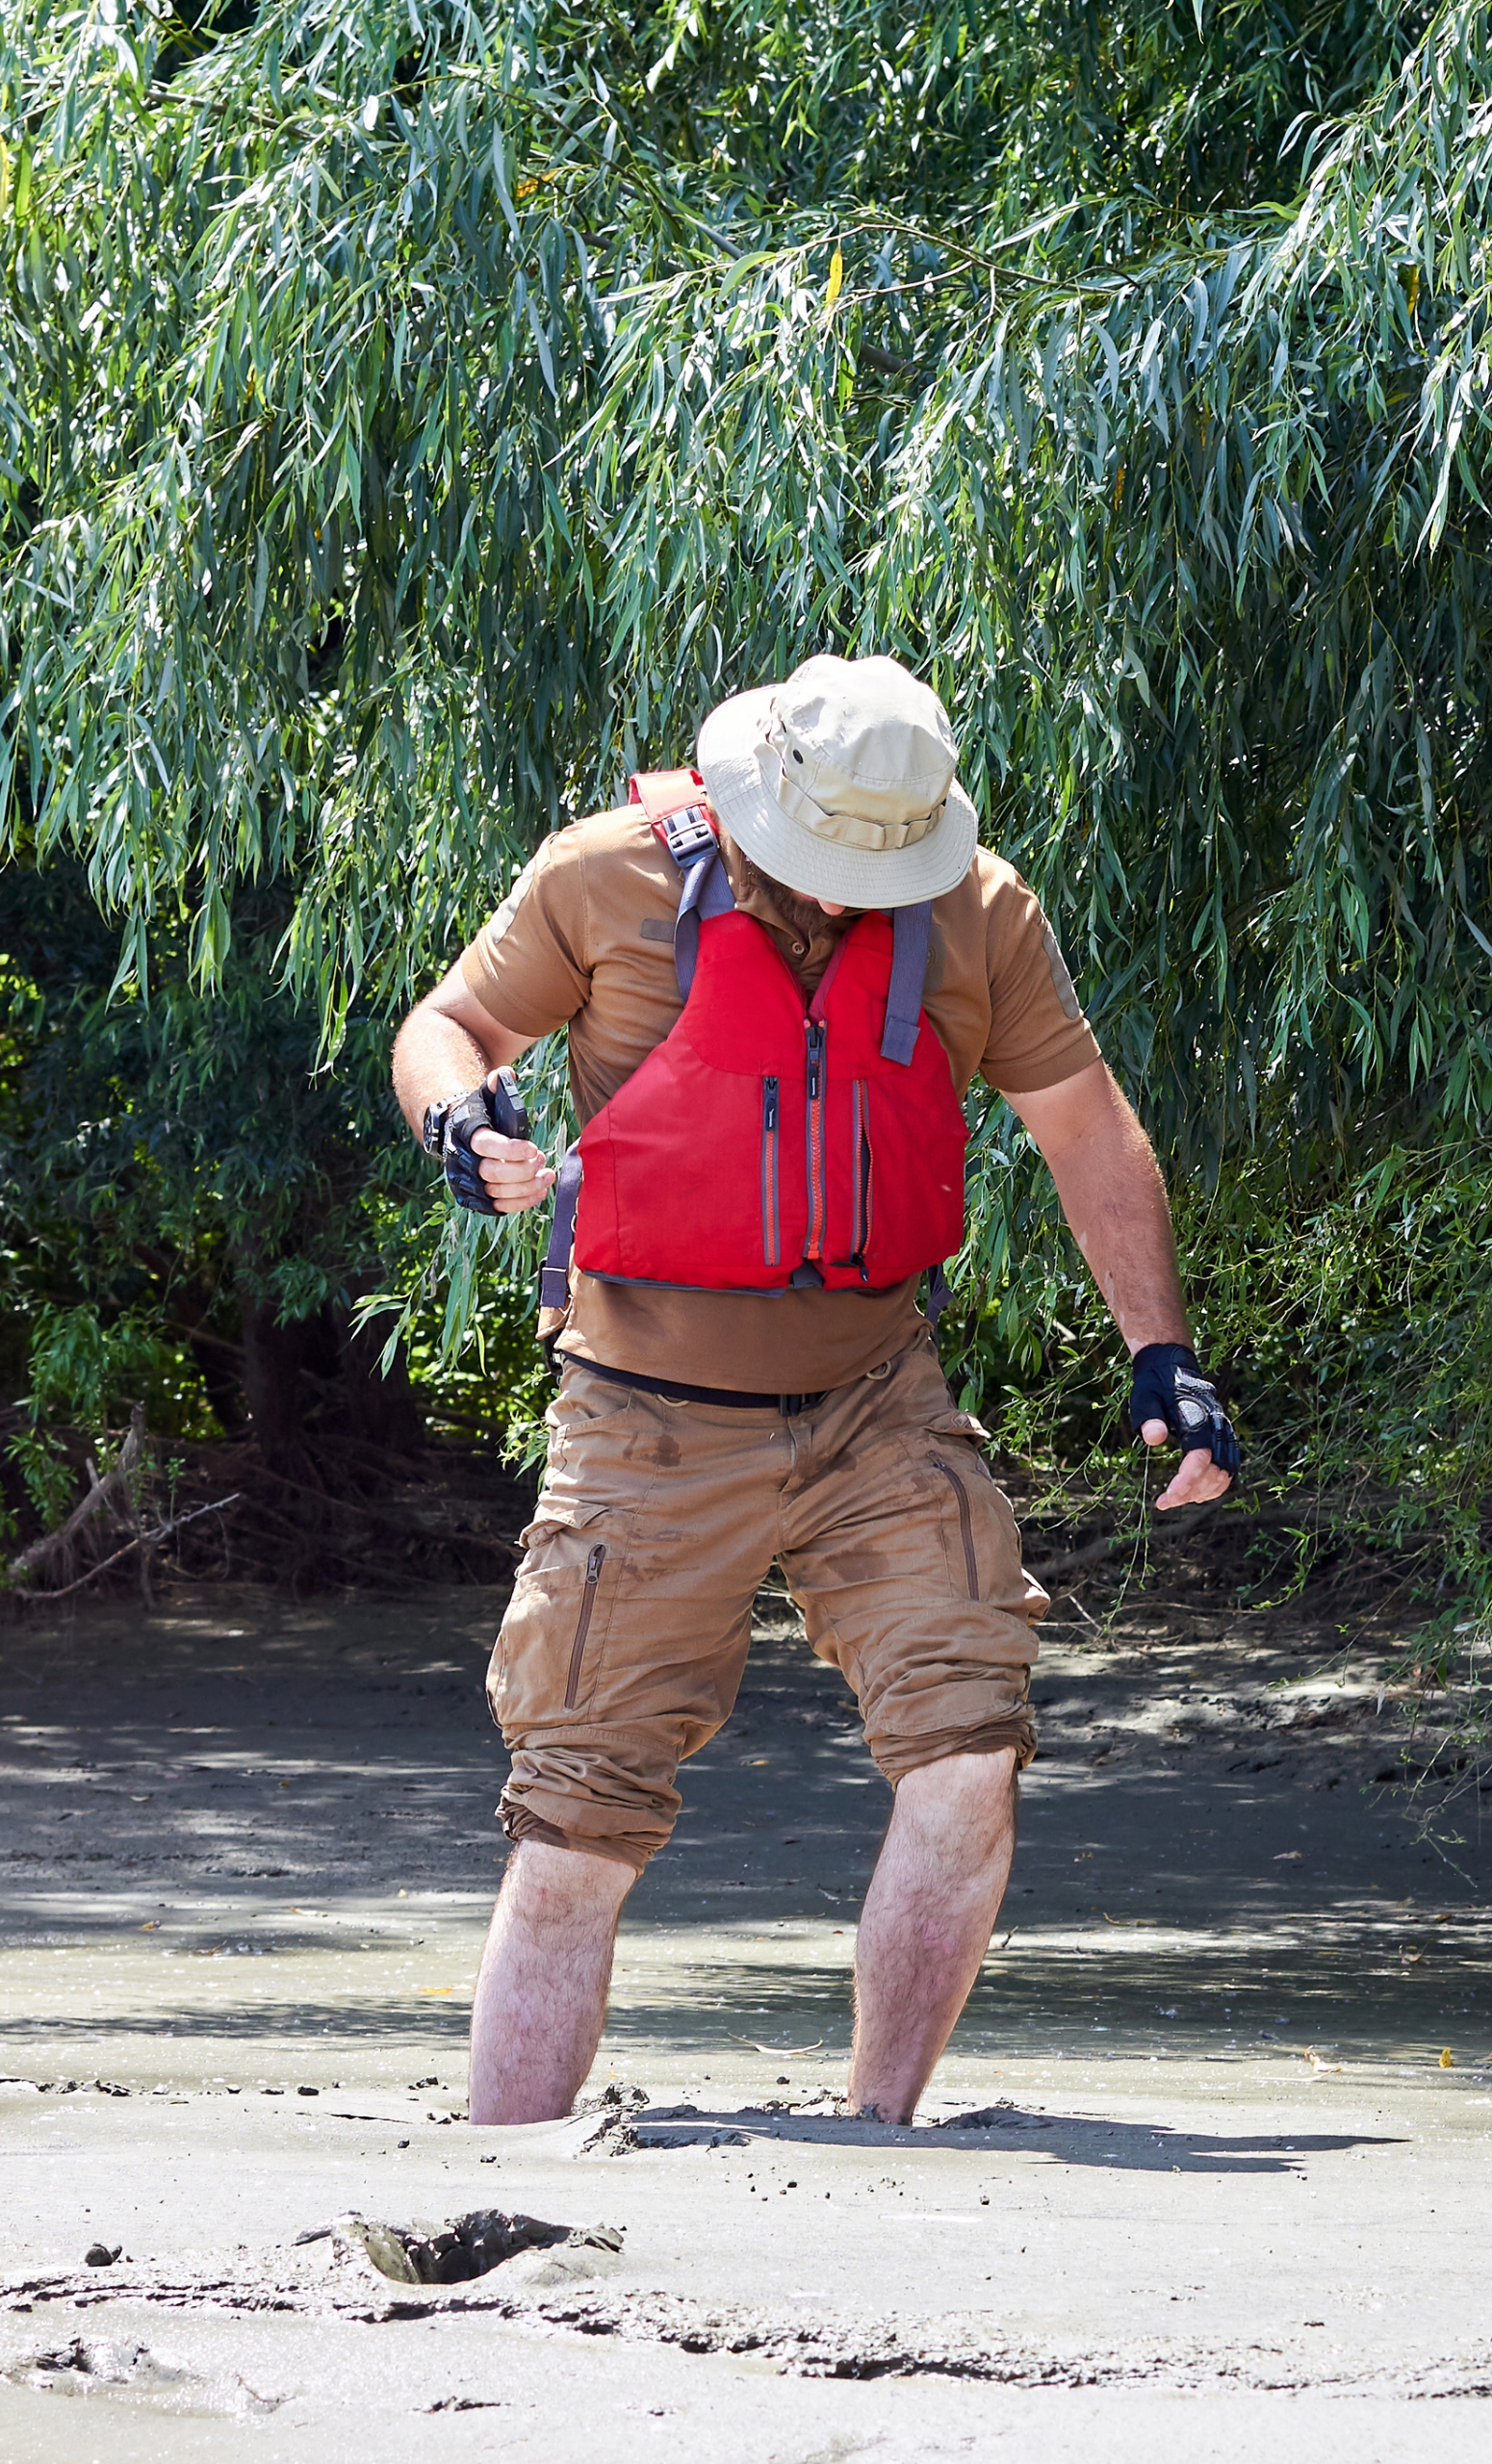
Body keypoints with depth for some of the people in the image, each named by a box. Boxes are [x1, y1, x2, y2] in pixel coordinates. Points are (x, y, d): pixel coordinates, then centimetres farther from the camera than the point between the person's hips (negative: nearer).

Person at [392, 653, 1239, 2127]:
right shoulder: (606, 882, -7)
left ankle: (875, 2136, 1)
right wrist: (460, 1120, -18)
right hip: (653, 1432, -2)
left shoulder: (975, 915, 1)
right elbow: (448, 1024, 5)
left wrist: (1159, 1354, 2)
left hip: (876, 1406, 2)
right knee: (576, 1836, -4)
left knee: (968, 1768, -14)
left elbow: (1088, 1133, 10)